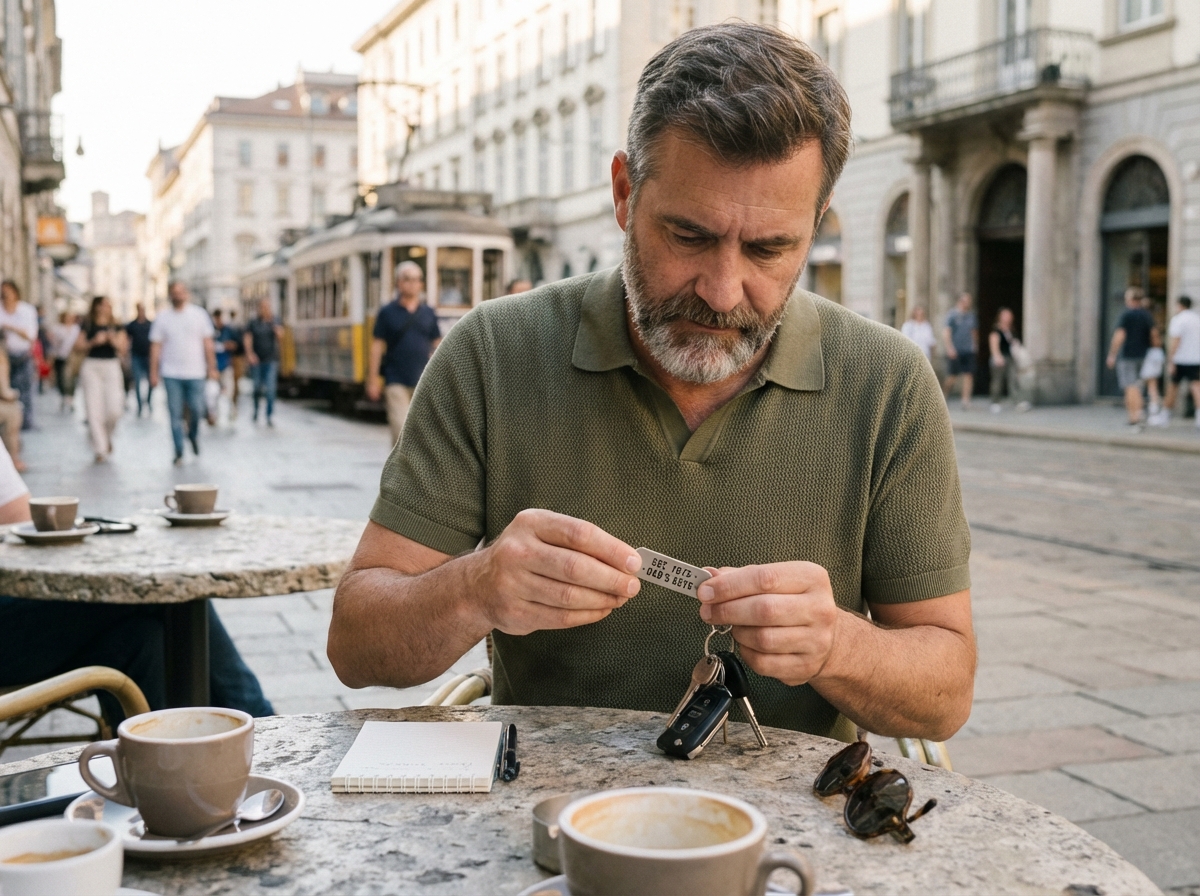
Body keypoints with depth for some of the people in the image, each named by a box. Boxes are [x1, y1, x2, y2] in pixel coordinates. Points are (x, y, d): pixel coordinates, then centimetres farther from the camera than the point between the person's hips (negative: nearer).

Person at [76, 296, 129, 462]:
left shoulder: (117, 327, 9)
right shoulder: (88, 326, 6)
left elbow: (123, 348, 3)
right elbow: (80, 346, 2)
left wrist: (114, 340, -16)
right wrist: (94, 341, -14)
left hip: (111, 366, 1)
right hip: (91, 366, -1)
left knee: (114, 409, -9)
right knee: (94, 409, -4)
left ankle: (107, 436, 22)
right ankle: (100, 449, 3)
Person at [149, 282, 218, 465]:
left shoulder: (199, 314, 4)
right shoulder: (162, 317, 4)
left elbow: (208, 343, 4)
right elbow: (156, 346, 4)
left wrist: (212, 367, -1)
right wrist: (153, 372, -1)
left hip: (195, 373, 0)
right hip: (171, 374, 0)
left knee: (197, 410, -2)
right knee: (175, 414, -1)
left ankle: (193, 434, 30)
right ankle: (179, 453, 8)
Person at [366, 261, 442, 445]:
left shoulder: (428, 313, 9)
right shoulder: (388, 312, 2)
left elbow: (437, 346, 13)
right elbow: (377, 347, 1)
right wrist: (373, 380, -3)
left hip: (423, 382, 3)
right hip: (397, 381, -3)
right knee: (401, 430, -10)